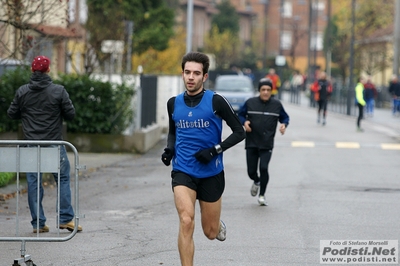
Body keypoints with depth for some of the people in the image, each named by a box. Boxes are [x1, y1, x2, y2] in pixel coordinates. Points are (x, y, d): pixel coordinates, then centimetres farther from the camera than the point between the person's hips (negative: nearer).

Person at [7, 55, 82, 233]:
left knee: (34, 183, 6)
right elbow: (70, 114, -4)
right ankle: (66, 218, 5)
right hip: (55, 145, -2)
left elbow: (12, 114, 6)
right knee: (63, 179, 9)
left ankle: (38, 223, 5)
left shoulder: (22, 92, -1)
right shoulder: (59, 91, -7)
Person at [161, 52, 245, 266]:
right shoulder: (174, 103, 3)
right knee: (186, 222, -22)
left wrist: (216, 150, -17)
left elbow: (239, 132, -5)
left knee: (210, 232, 11)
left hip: (211, 174, -1)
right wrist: (169, 148, 0)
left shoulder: (216, 101, -8)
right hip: (182, 172, 1)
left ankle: (218, 225, 49)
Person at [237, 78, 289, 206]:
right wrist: (244, 122, -12)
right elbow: (240, 115, 9)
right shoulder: (250, 103, -1)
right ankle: (256, 181, 41)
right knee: (251, 171, 2)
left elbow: (285, 117, 14)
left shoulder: (277, 104, 1)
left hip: (267, 144, -1)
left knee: (264, 168, -15)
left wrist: (284, 124, -8)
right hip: (251, 143, 1)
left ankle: (262, 195, 5)